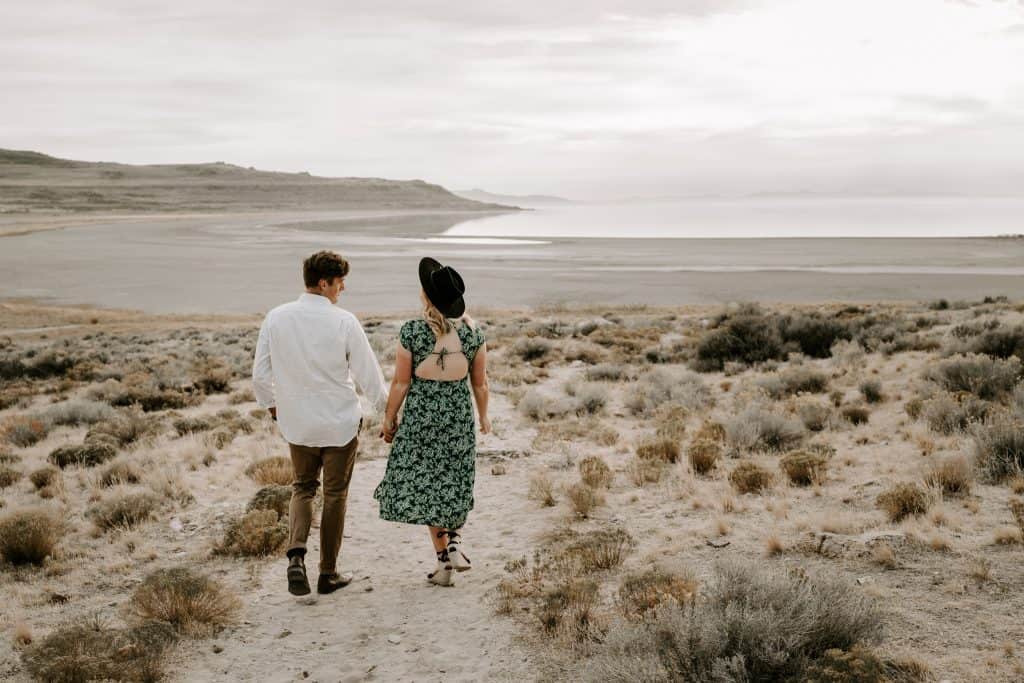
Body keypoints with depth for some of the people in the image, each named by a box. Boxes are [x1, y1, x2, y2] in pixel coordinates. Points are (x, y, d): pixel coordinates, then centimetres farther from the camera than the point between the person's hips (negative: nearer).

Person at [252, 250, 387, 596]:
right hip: (339, 424, -3)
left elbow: (260, 374, 1)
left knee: (302, 487, 20)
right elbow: (367, 373, -8)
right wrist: (386, 404, 10)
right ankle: (328, 573, 20)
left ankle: (296, 553, -4)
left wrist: (272, 404, 20)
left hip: (297, 423, 3)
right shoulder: (344, 322, -15)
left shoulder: (276, 318, -5)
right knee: (335, 495, 12)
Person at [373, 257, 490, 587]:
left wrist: (389, 418, 5)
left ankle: (443, 559, 12)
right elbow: (480, 381, 2)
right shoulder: (472, 330, -6)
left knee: (425, 483, 11)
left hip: (421, 413, -2)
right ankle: (455, 541, 6)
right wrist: (484, 415, 18)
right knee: (454, 482, 22)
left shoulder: (411, 331, -14)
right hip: (459, 413, 2)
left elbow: (401, 382, -8)